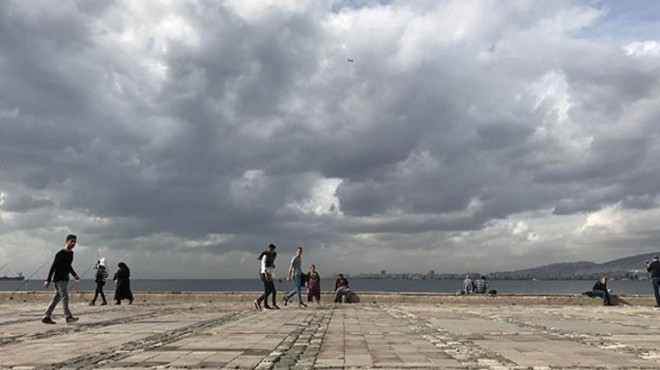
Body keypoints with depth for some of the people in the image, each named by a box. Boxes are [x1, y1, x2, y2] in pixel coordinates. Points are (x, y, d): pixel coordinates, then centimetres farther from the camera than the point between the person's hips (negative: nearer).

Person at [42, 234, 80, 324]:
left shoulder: (71, 253, 11)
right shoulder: (60, 254, -13)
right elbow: (53, 267, -14)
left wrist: (75, 275, 17)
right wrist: (48, 280, -16)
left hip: (65, 279, 8)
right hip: (58, 279, -8)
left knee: (56, 298, 10)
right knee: (65, 297, -14)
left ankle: (46, 317, 16)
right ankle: (68, 317, -17)